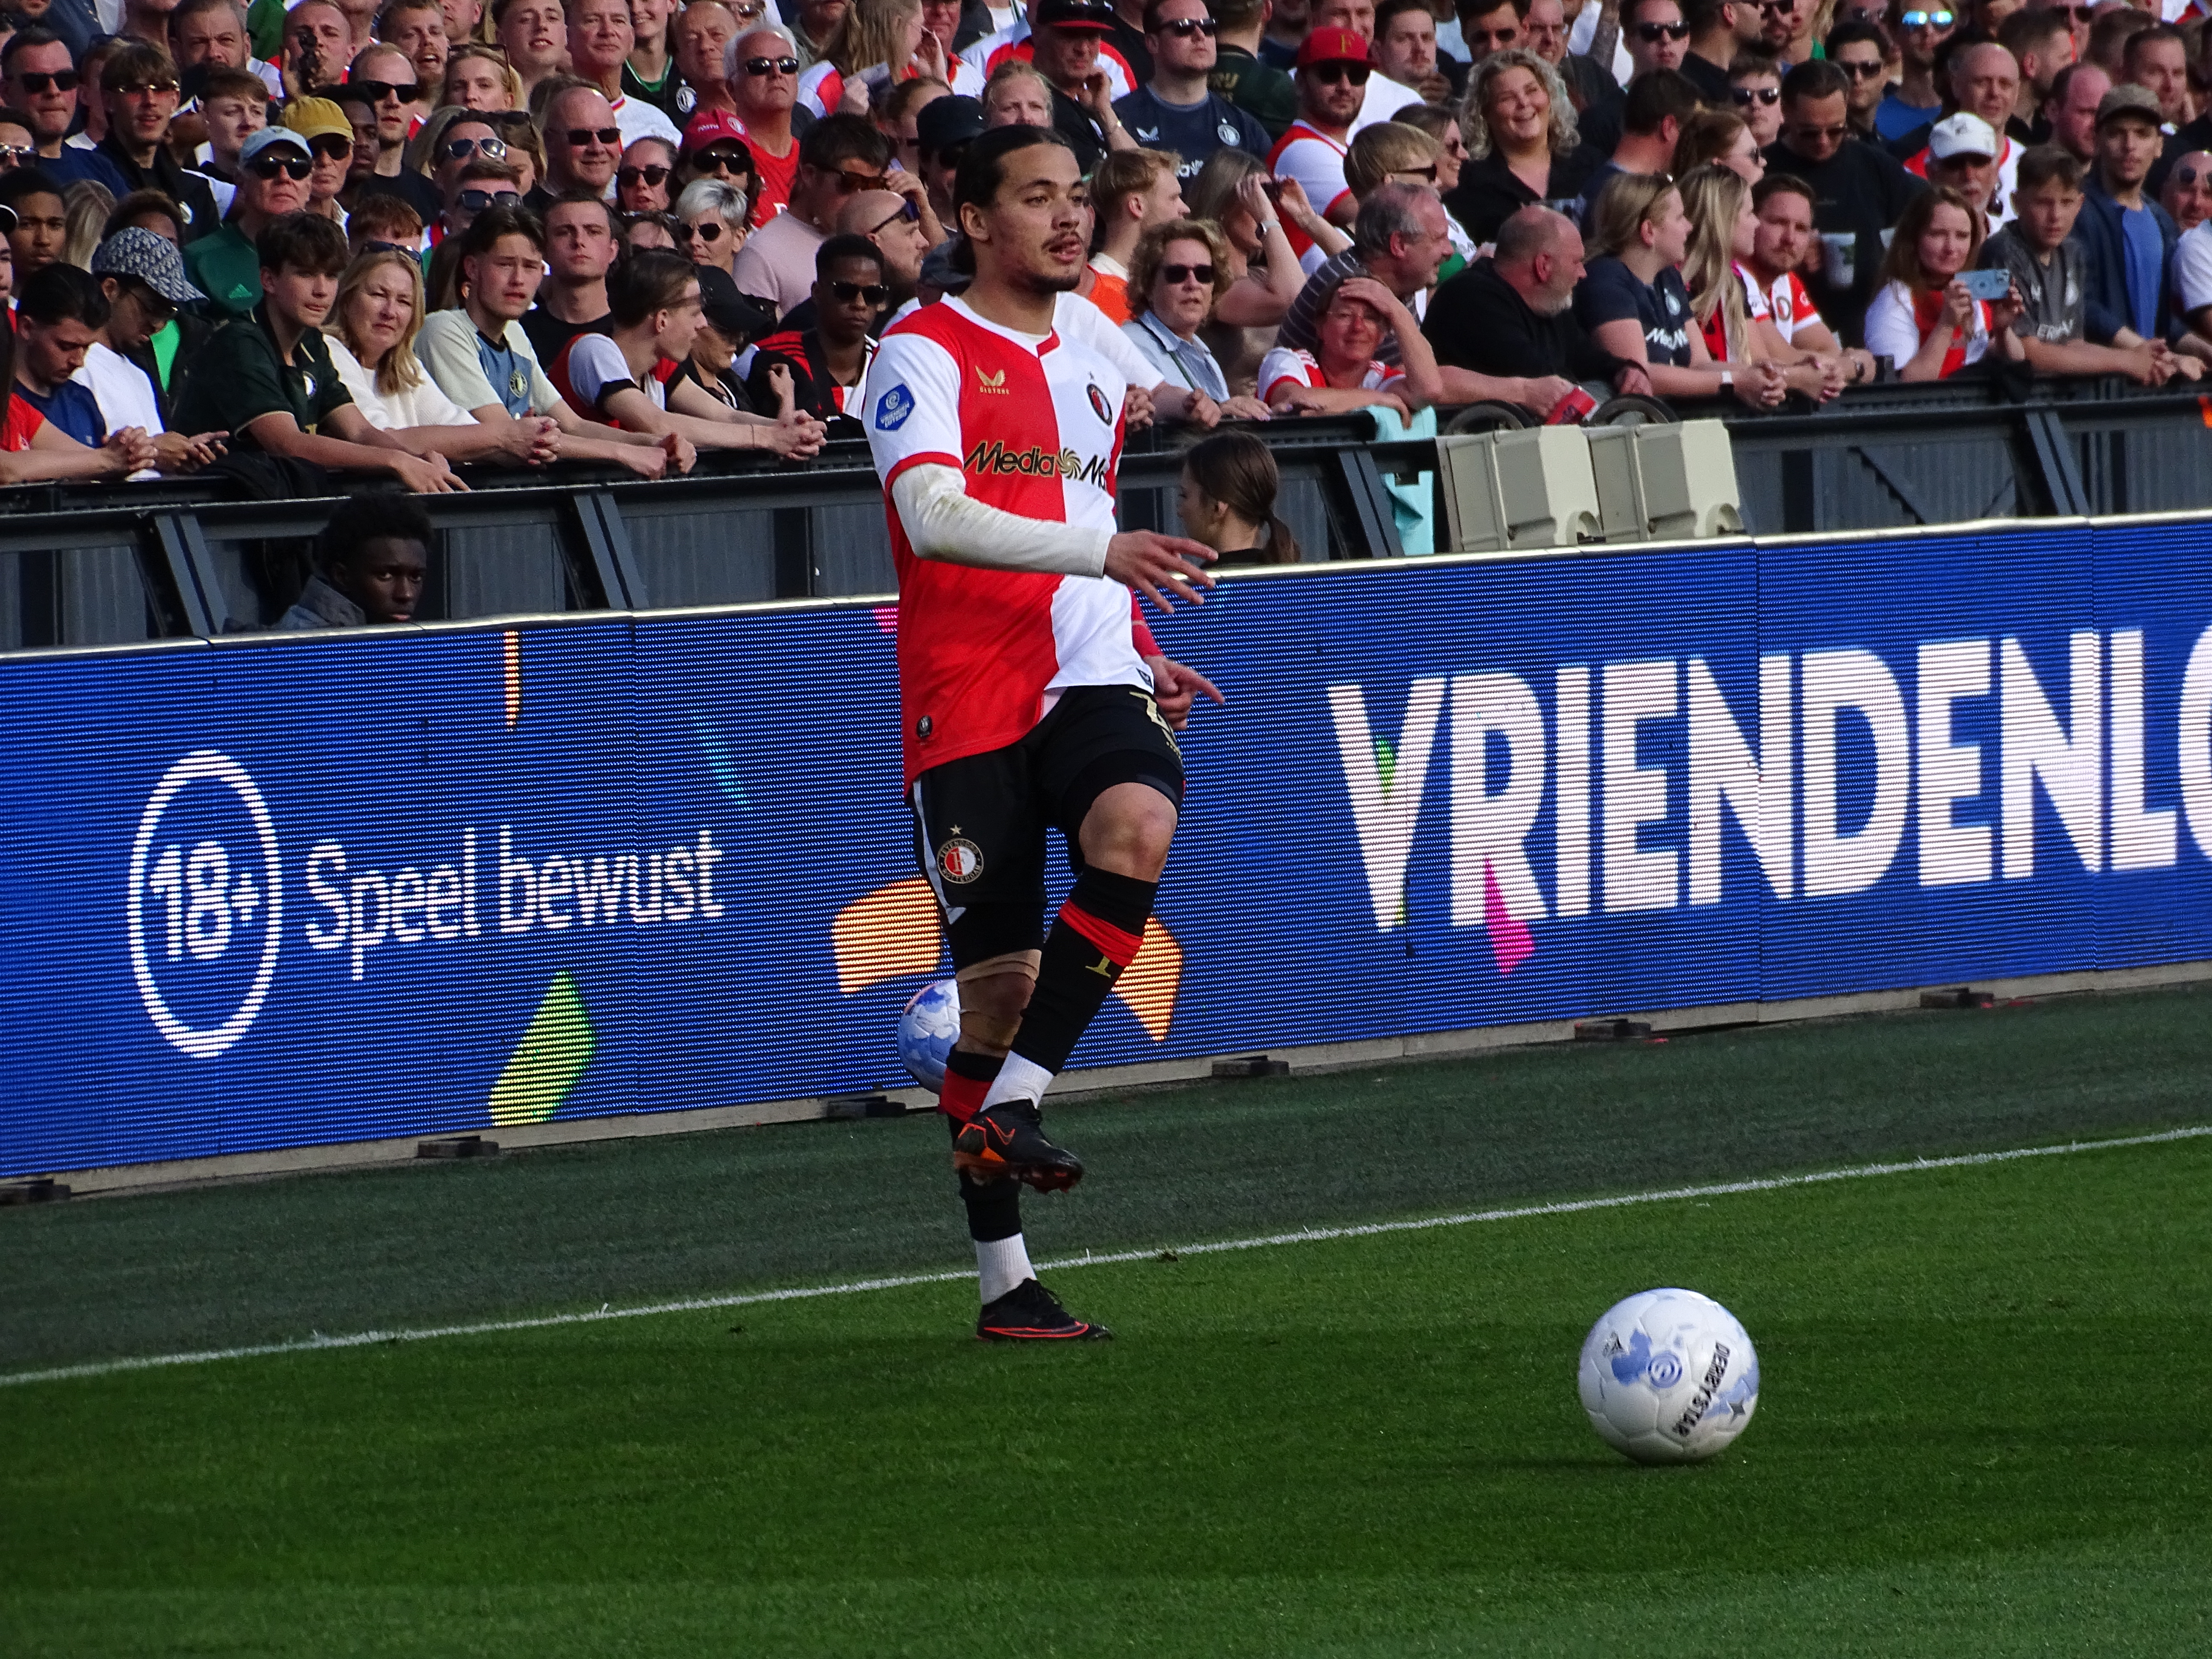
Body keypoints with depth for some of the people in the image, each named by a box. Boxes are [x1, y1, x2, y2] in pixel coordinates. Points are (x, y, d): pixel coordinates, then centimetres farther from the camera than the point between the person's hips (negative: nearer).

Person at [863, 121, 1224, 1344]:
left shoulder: (1092, 340, 16)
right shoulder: (924, 355, -5)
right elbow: (933, 517, -22)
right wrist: (1100, 550, -30)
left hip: (1087, 679, 4)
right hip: (967, 696, -4)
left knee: (1136, 828, -29)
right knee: (996, 981, -3)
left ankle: (1006, 1109, -23)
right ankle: (1002, 1281, 7)